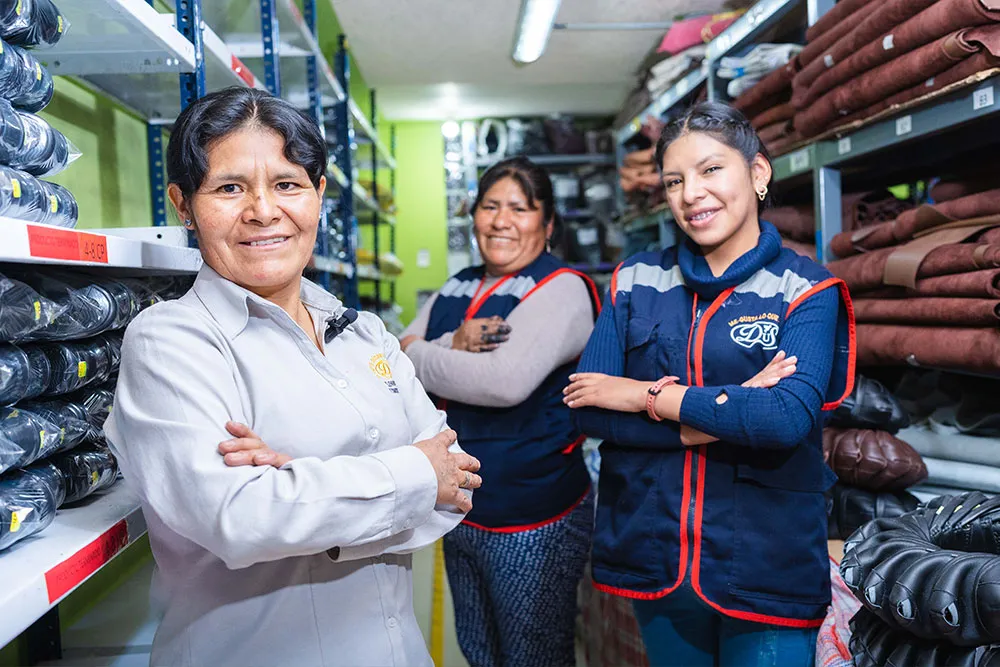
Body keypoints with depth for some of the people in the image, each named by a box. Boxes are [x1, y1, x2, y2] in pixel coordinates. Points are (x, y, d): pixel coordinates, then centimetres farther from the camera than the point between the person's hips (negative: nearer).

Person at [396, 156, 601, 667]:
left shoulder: (561, 288, -14)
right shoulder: (456, 288, 8)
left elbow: (506, 380, -29)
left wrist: (420, 355, -14)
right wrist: (452, 346, -20)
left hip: (533, 522, -7)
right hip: (460, 509, 7)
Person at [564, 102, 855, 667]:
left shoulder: (806, 291, -5)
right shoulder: (636, 281, 2)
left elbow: (789, 417, -22)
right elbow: (588, 408, -8)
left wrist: (648, 396, -16)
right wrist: (729, 416, -16)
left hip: (768, 571, -2)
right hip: (653, 557, 3)